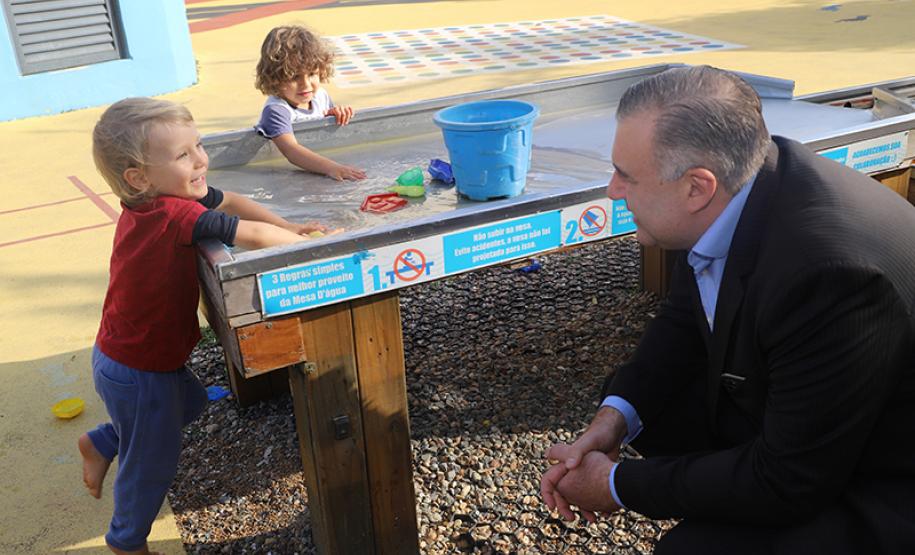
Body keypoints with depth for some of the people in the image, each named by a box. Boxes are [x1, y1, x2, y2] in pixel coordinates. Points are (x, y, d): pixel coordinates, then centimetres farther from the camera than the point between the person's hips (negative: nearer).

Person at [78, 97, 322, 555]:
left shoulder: (154, 199, -6)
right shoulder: (174, 215, -34)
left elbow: (231, 202, 4)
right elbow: (255, 234, -38)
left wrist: (287, 228, -8)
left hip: (126, 354, 9)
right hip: (137, 370, -8)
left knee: (189, 403, 33)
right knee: (153, 464, 14)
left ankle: (101, 444, 46)